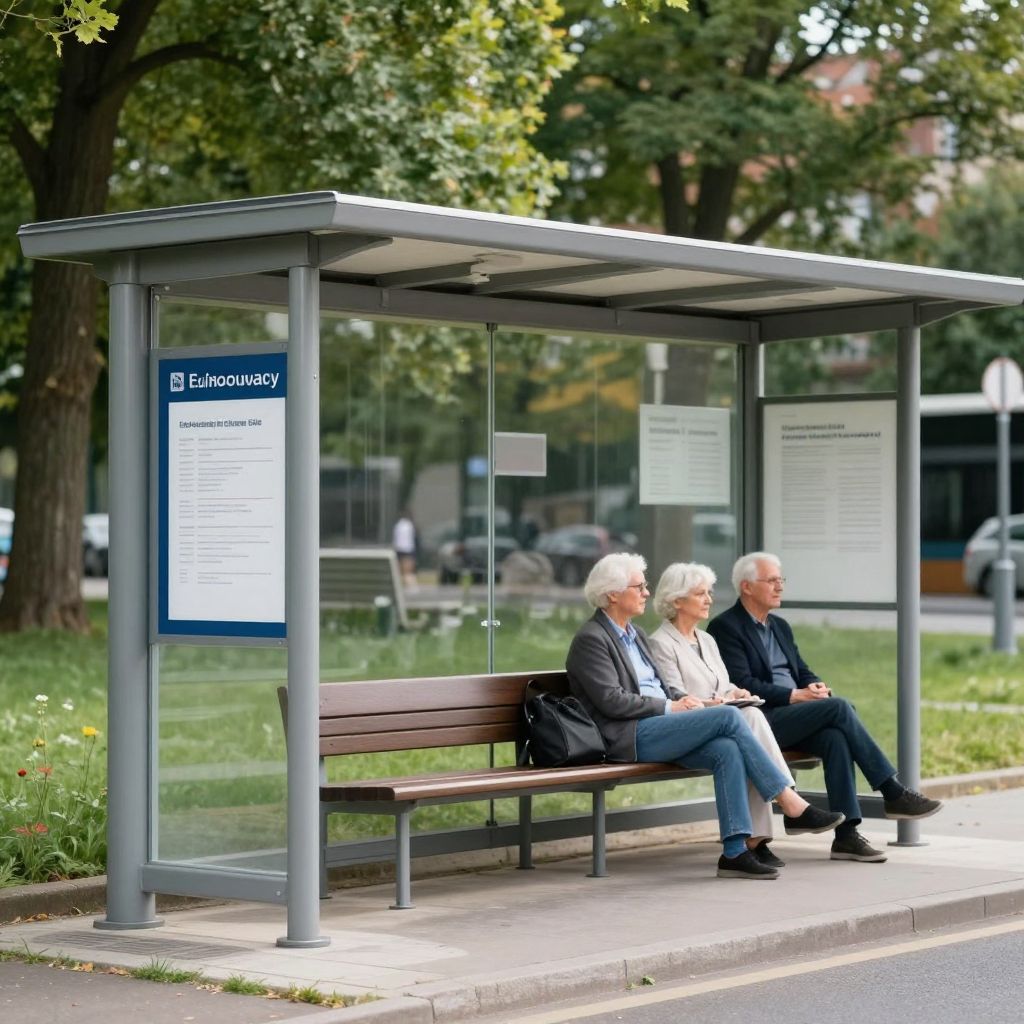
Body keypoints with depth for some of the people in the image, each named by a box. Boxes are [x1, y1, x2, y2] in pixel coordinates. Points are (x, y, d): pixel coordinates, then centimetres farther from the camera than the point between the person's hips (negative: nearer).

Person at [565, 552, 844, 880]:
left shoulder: (635, 634, 23)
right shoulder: (590, 639, -6)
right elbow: (611, 700, -14)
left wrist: (680, 698, 4)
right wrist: (669, 707, -12)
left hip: (655, 728, 9)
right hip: (629, 737, -9)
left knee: (726, 750, -21)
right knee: (728, 717, -21)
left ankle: (735, 851, -26)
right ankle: (792, 805, -17)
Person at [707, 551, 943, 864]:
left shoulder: (780, 627, 24)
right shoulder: (725, 627, -3)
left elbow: (803, 672, 21)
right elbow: (743, 683, -13)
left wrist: (816, 686, -3)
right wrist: (796, 696, -17)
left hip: (794, 720, 7)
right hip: (760, 720, -7)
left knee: (835, 736, -26)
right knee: (838, 707, -24)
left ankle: (846, 835, -29)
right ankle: (893, 794, -19)